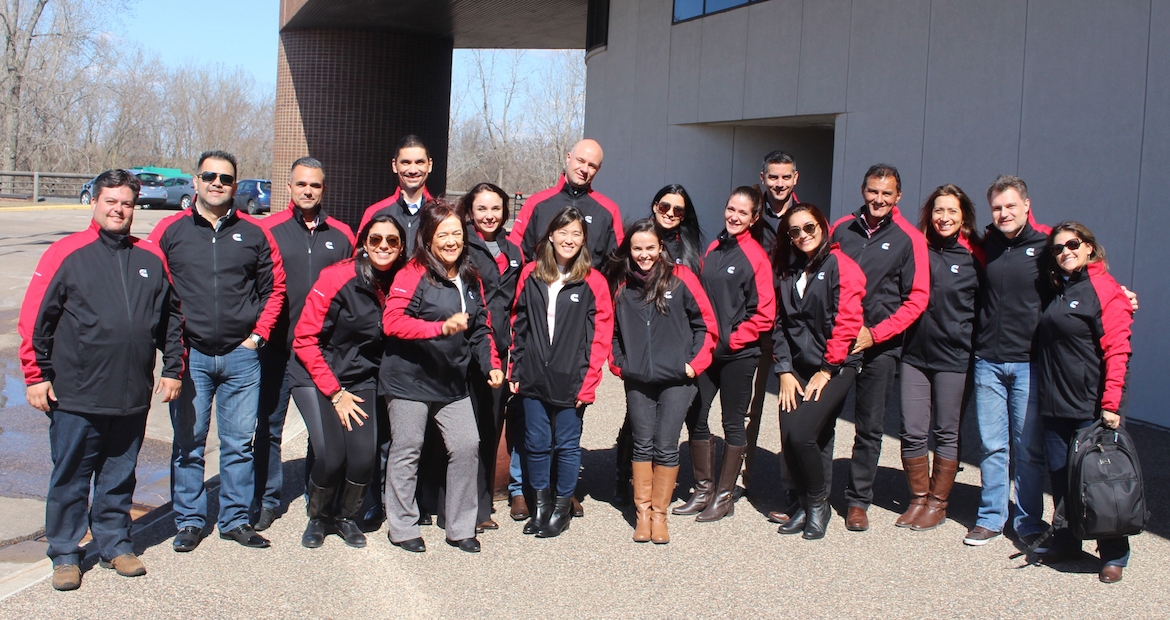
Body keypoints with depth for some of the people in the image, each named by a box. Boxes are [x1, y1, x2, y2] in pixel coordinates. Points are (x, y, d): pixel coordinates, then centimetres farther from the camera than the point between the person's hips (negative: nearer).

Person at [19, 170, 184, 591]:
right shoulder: (66, 254, -2)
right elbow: (35, 319, -3)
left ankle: (115, 544, 28)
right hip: (75, 397, -3)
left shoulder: (151, 259, 9)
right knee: (70, 477, 7)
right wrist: (37, 376, -5)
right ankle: (65, 554, 19)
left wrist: (172, 368, 11)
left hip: (133, 397, 3)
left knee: (119, 477, 14)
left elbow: (172, 318, 15)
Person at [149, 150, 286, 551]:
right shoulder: (170, 231, 4)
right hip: (190, 355, -1)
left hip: (241, 355, 1)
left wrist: (258, 335, 1)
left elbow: (274, 289, 10)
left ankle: (236, 519, 18)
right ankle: (189, 521, 17)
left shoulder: (254, 234, 6)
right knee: (188, 442, 5)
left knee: (239, 442, 6)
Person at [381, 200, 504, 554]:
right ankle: (402, 528, 20)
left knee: (467, 446, 2)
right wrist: (442, 327, -34)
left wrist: (492, 364, 0)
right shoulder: (412, 275, -12)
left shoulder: (470, 279, 9)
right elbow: (392, 321, -24)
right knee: (407, 451, 4)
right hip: (409, 378, -6)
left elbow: (481, 328, 15)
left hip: (453, 382, 6)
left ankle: (461, 528, 17)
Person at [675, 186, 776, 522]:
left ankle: (724, 496, 18)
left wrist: (732, 340, -11)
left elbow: (765, 314, -11)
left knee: (732, 422, 6)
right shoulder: (714, 248, 9)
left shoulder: (756, 256, -9)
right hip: (707, 349, 6)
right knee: (695, 416, 6)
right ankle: (703, 490, 20)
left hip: (738, 353, -6)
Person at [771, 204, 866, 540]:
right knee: (789, 439, -6)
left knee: (801, 434, -18)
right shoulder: (786, 272, 13)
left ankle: (819, 503, 5)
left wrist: (826, 370, -11)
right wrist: (785, 371, 1)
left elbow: (846, 322, -11)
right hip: (798, 370, 5)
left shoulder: (840, 265, -5)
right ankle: (804, 504, 16)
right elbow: (780, 324, 11)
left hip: (834, 368, -5)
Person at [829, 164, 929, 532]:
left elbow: (917, 299, -3)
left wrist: (874, 333, -10)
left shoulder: (909, 239, -1)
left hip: (879, 346, -2)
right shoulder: (841, 229, 7)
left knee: (870, 427, 5)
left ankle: (858, 500, 17)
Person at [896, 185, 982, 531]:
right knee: (912, 432, 2)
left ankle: (937, 503, 19)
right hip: (915, 354, 2)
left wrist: (976, 343, 1)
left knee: (946, 433, 7)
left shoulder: (974, 254, -1)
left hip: (954, 357, -2)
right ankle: (918, 498, 18)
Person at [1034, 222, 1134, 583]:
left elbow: (1117, 351, -14)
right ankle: (1065, 542, 24)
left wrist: (1111, 403, -20)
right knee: (1060, 477, 11)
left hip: (1091, 407, -7)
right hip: (1054, 404, 7)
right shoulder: (1055, 290, 14)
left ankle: (1114, 556, 10)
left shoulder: (1105, 291, -8)